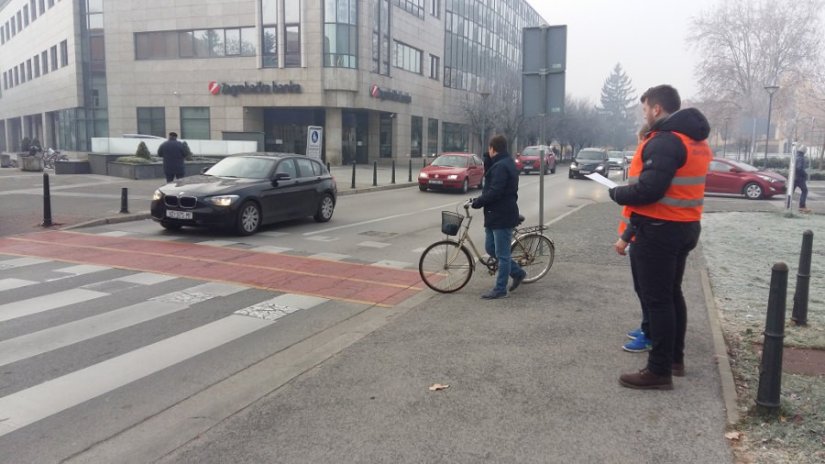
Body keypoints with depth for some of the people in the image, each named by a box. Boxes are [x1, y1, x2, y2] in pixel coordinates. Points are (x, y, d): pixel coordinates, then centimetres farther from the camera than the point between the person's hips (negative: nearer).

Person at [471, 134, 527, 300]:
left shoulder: (501, 166, -19)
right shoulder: (504, 163, 14)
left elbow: (494, 192, -25)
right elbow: (488, 173, 17)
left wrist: (477, 202, -13)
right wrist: (487, 158, 4)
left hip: (503, 216, -10)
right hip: (495, 215, 11)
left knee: (502, 254, -1)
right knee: (491, 249, 17)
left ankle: (500, 289, 8)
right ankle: (518, 272, 28)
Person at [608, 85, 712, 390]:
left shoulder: (665, 140, -19)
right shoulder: (695, 140, 13)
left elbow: (649, 189, -27)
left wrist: (617, 194, -9)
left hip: (658, 229, -10)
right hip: (684, 226, 10)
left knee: (656, 299, -4)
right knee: (672, 294, 19)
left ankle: (659, 371, 3)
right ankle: (675, 357, 31)